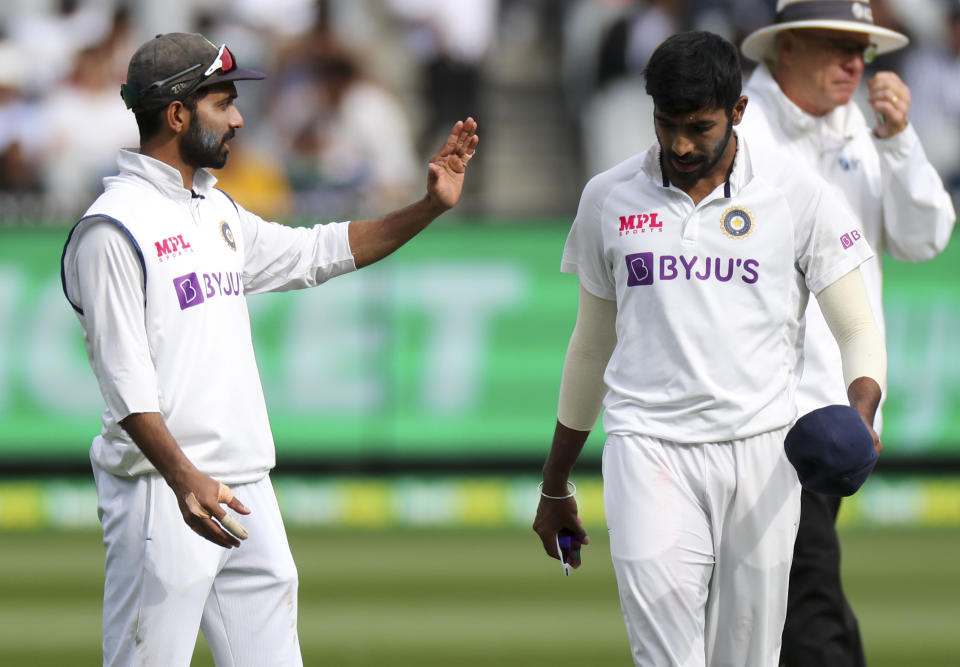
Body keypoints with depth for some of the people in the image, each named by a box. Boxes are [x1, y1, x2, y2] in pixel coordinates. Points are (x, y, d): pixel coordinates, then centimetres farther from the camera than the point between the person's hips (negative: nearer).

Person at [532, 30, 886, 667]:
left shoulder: (801, 197, 2)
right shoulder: (609, 198, 9)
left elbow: (859, 330, 3)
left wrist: (859, 417, -19)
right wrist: (555, 486, 24)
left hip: (760, 450, 0)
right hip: (649, 448, 0)